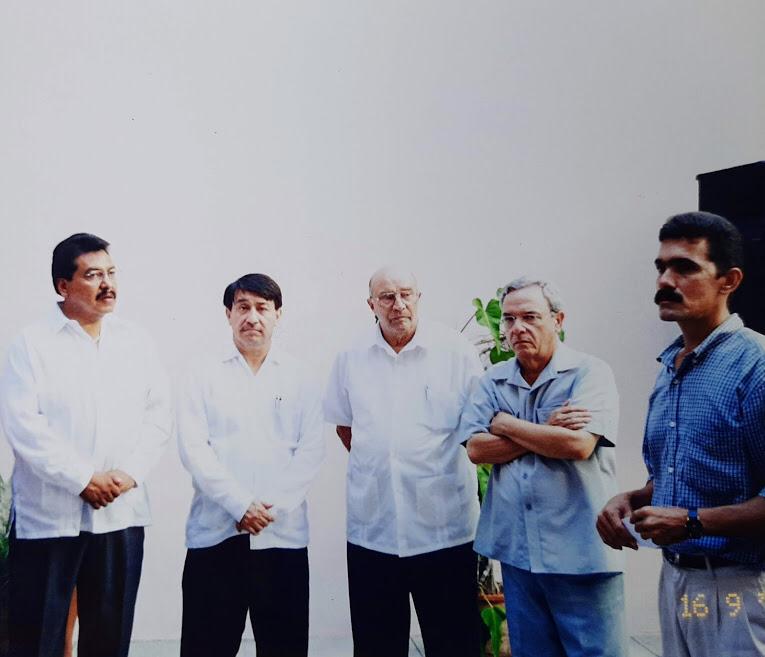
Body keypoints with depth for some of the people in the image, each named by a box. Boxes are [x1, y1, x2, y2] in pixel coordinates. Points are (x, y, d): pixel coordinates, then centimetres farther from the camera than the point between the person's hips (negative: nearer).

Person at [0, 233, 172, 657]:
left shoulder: (136, 343, 8)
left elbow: (159, 413, 6)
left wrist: (129, 472, -8)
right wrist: (83, 479, -14)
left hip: (121, 513, 3)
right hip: (48, 514, -3)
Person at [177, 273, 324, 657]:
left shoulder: (300, 378, 8)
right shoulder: (204, 372, 4)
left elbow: (311, 450, 1)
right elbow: (193, 447, -4)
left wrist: (273, 506, -10)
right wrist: (240, 504, -12)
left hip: (283, 533, 1)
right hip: (215, 532, -1)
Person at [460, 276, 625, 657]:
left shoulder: (590, 372, -7)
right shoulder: (493, 381, 8)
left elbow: (578, 444, -21)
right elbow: (476, 449, -3)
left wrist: (504, 424, -8)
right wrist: (547, 431, -14)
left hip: (581, 552, -4)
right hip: (516, 550, 5)